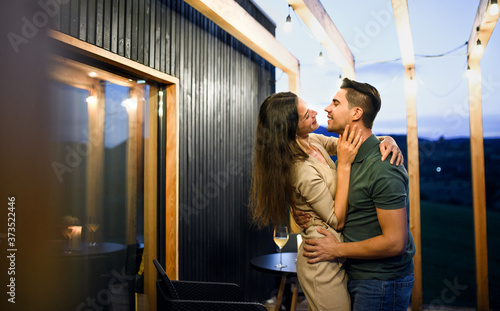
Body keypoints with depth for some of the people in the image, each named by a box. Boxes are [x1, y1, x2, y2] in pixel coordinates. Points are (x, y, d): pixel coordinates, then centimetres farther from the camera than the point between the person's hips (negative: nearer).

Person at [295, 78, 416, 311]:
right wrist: (301, 212, -2)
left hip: (382, 283, -8)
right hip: (356, 274, 9)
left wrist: (337, 250, -16)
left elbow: (395, 242, -25)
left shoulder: (382, 168, -24)